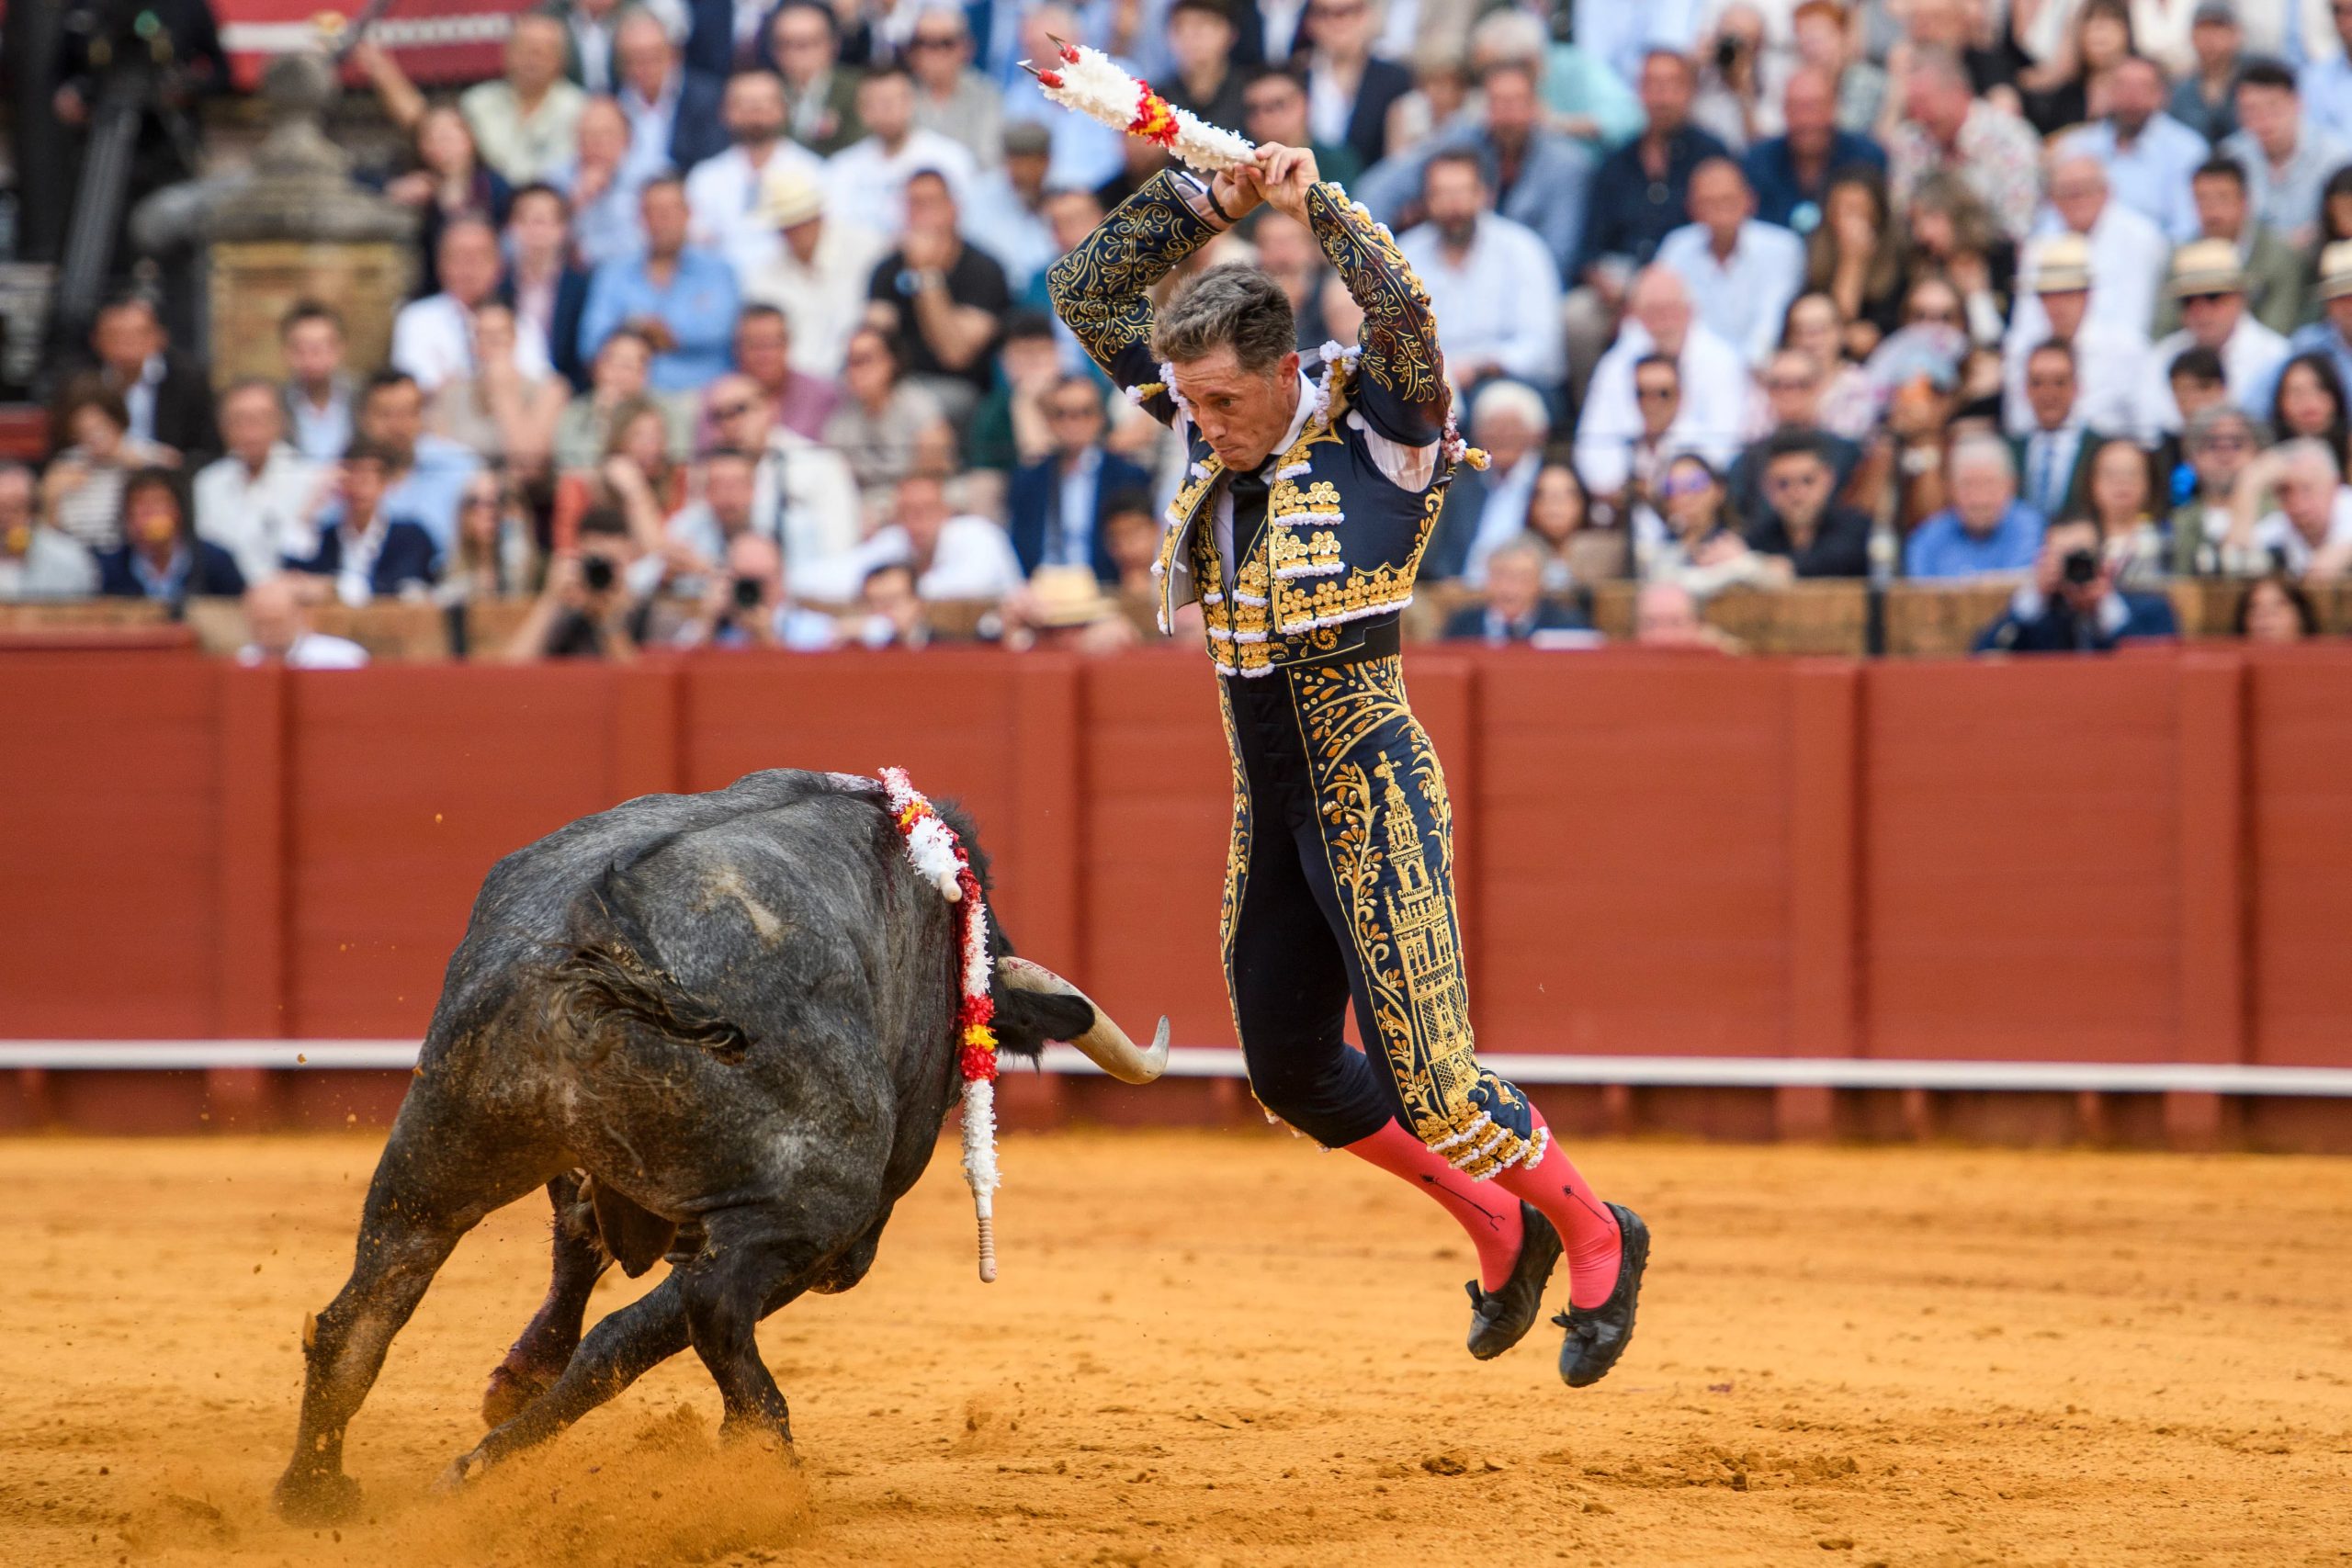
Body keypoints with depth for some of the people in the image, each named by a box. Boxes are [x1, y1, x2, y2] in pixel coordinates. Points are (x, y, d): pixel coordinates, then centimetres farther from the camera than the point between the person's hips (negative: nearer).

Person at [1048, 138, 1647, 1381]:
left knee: (1424, 1080, -11)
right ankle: (1499, 1232, 32)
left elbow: (1401, 311, -30)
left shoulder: (1374, 432, -10)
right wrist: (1209, 196, -5)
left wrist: (1313, 201, -28)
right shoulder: (1208, 432, 6)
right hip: (1269, 808, 8)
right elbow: (1087, 292, 6)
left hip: (1373, 798, -8)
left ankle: (1595, 1236, 13)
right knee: (1290, 1071, 14)